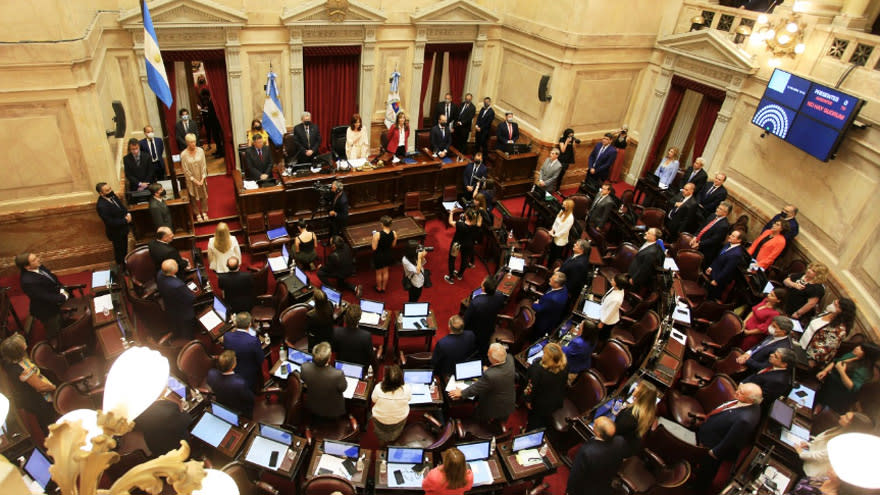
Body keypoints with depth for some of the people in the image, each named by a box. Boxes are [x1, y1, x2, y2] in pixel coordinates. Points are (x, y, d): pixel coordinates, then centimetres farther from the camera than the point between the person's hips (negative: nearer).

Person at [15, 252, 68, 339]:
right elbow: (47, 297, -30)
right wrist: (64, 297, -19)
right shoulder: (28, 282, -36)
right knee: (54, 334, 16)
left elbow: (53, 279, 2)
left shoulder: (39, 267, -13)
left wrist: (62, 289, -12)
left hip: (56, 306, 8)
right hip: (47, 312, -8)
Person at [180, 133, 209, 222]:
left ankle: (204, 212, 30)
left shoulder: (200, 150, -8)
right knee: (194, 197, 10)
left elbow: (204, 165, -5)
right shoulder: (183, 154, -14)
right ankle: (197, 214, 25)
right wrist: (195, 180, -12)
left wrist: (202, 179, -10)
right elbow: (186, 170, -11)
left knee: (204, 195, 13)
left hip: (201, 179, 2)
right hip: (191, 180, -2)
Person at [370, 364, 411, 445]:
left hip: (380, 419, -1)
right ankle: (392, 439, 63)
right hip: (400, 418, 1)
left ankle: (382, 441, 61)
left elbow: (374, 400, -14)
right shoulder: (406, 388, -34)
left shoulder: (378, 388, -36)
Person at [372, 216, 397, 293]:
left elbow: (374, 248, -22)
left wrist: (373, 239, -8)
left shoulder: (377, 234, -30)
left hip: (379, 255, -4)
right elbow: (393, 245, -2)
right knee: (385, 271, 25)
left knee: (379, 273, 20)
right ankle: (384, 288, 42)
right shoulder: (394, 233, -17)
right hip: (388, 255, 4)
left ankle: (379, 288, 40)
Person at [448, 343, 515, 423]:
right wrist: (489, 370, 6)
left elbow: (476, 389, -25)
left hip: (495, 409, -5)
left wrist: (461, 393, -9)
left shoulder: (490, 375, -43)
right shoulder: (509, 358, -26)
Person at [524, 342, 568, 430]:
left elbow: (532, 387, -25)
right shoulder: (565, 365, -24)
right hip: (557, 402, 5)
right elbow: (565, 383, -4)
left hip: (540, 404, -5)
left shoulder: (537, 369, -40)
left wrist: (528, 400, -6)